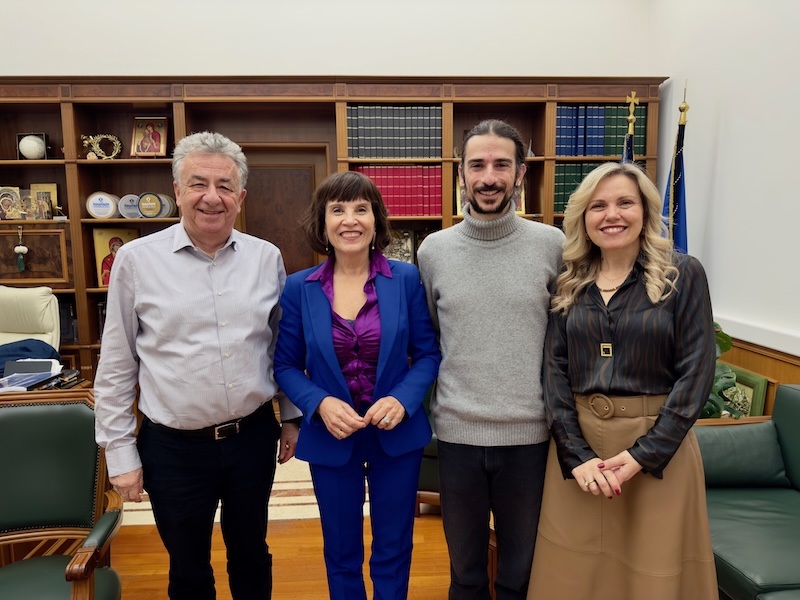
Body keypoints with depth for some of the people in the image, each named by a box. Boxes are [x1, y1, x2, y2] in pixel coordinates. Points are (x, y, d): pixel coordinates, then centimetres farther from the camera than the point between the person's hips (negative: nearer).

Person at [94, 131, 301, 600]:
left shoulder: (267, 258, -2)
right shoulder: (137, 259, -7)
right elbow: (116, 367, -2)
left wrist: (291, 417, 9)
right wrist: (121, 453, -1)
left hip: (253, 436, 2)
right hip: (174, 447, -1)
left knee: (251, 556, 22)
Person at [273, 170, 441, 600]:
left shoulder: (406, 279, -7)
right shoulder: (299, 288, -6)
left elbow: (429, 353, -2)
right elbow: (286, 365, 0)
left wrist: (403, 400, -18)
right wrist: (320, 403, -18)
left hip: (397, 434, 0)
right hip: (330, 437, 1)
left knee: (393, 550, 17)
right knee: (341, 552, 19)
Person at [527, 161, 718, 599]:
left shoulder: (683, 275, -3)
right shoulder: (570, 285, 5)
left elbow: (695, 372, -8)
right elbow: (555, 369, 0)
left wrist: (643, 455, -14)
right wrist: (575, 454, -10)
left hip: (659, 445, -2)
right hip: (578, 443, 3)